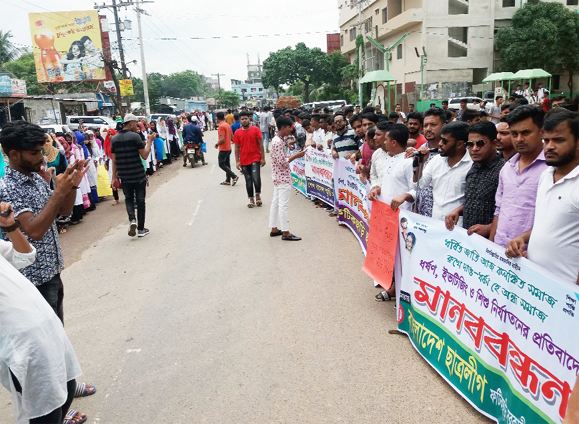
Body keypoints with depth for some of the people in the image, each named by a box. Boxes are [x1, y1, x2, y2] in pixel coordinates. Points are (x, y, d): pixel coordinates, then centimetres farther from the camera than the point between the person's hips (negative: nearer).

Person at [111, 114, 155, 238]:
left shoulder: (114, 139, 5)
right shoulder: (135, 136, -11)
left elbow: (114, 160, 7)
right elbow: (144, 155, -11)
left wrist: (114, 176, 12)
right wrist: (150, 141, -1)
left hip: (124, 177, 4)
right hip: (139, 175, -4)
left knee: (128, 199, 18)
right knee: (140, 200, 7)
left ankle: (132, 220, -7)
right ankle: (141, 229, 12)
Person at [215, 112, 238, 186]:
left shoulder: (221, 126, -18)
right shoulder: (228, 125, 10)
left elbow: (222, 139, -24)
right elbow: (232, 137, 15)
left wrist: (217, 144, -9)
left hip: (223, 149, -9)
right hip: (228, 148, 9)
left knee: (221, 164, -3)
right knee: (227, 164, 12)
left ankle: (234, 176, -9)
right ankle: (228, 180, 16)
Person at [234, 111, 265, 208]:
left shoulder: (256, 130, -1)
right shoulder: (237, 132, 4)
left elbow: (260, 144, 1)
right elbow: (237, 147, 7)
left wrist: (263, 158, -2)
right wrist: (237, 161, 2)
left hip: (255, 159, -2)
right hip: (244, 161, 2)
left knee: (256, 178, -16)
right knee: (248, 181, 7)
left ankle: (258, 195, 8)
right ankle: (251, 199, 18)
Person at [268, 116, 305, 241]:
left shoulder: (277, 139, 11)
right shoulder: (279, 142, -20)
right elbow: (282, 162, -22)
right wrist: (296, 156, -15)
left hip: (278, 177, 10)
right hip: (283, 178, -10)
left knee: (275, 203, 13)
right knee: (283, 205, -4)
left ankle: (274, 229, 22)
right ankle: (285, 232, 2)